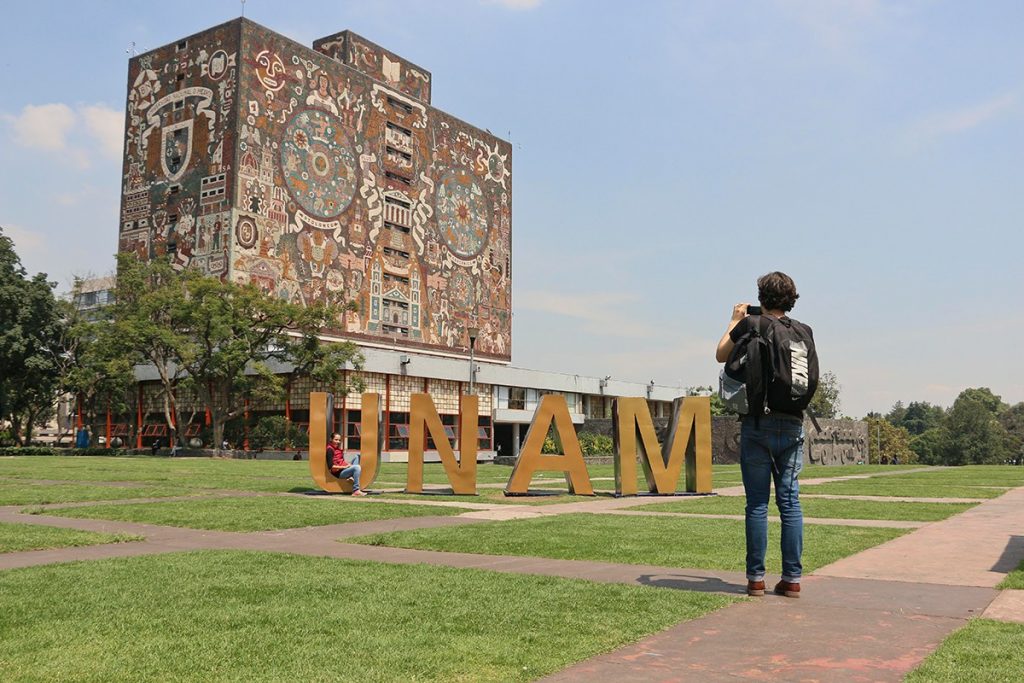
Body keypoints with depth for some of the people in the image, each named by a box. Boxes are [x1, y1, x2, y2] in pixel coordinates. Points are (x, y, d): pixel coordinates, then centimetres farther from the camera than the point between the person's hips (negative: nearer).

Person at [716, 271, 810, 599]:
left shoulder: (750, 325, -5)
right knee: (790, 501, 6)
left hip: (757, 426, -3)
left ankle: (756, 578, 6)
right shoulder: (803, 331, 5)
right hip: (792, 425, 3)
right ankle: (792, 578, 9)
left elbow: (721, 355, 11)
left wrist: (735, 321, 23)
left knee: (757, 503, 2)